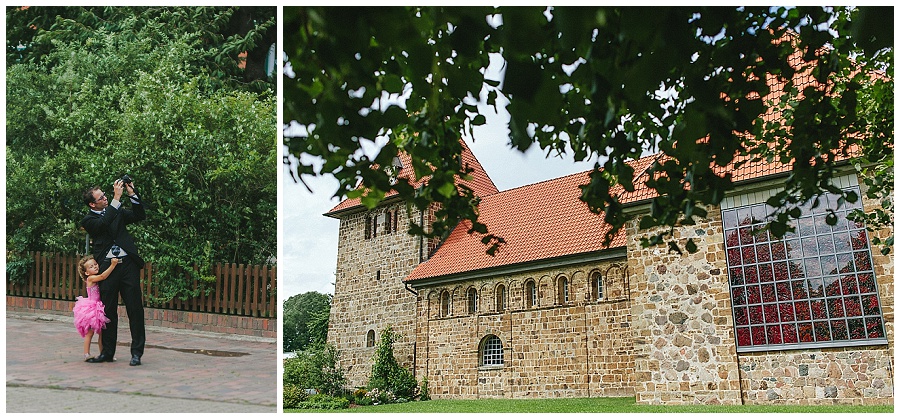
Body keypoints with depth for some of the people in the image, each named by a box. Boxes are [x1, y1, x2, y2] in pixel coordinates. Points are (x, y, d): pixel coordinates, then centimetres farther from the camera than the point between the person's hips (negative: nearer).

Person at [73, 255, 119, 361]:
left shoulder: (98, 279, 10)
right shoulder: (91, 278, -12)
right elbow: (103, 276, -26)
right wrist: (113, 265, -32)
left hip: (99, 308, 7)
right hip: (90, 309, -6)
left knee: (101, 332, 9)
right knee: (90, 332, 0)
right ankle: (87, 354, 8)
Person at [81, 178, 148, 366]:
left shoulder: (117, 211, 15)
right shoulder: (88, 220, 5)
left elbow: (140, 216, 8)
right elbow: (104, 223, -15)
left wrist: (132, 194, -2)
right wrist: (117, 198, -19)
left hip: (128, 264, 2)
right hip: (107, 266, -1)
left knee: (135, 309, -2)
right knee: (108, 310, 6)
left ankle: (137, 352, 3)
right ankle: (107, 352, 19)